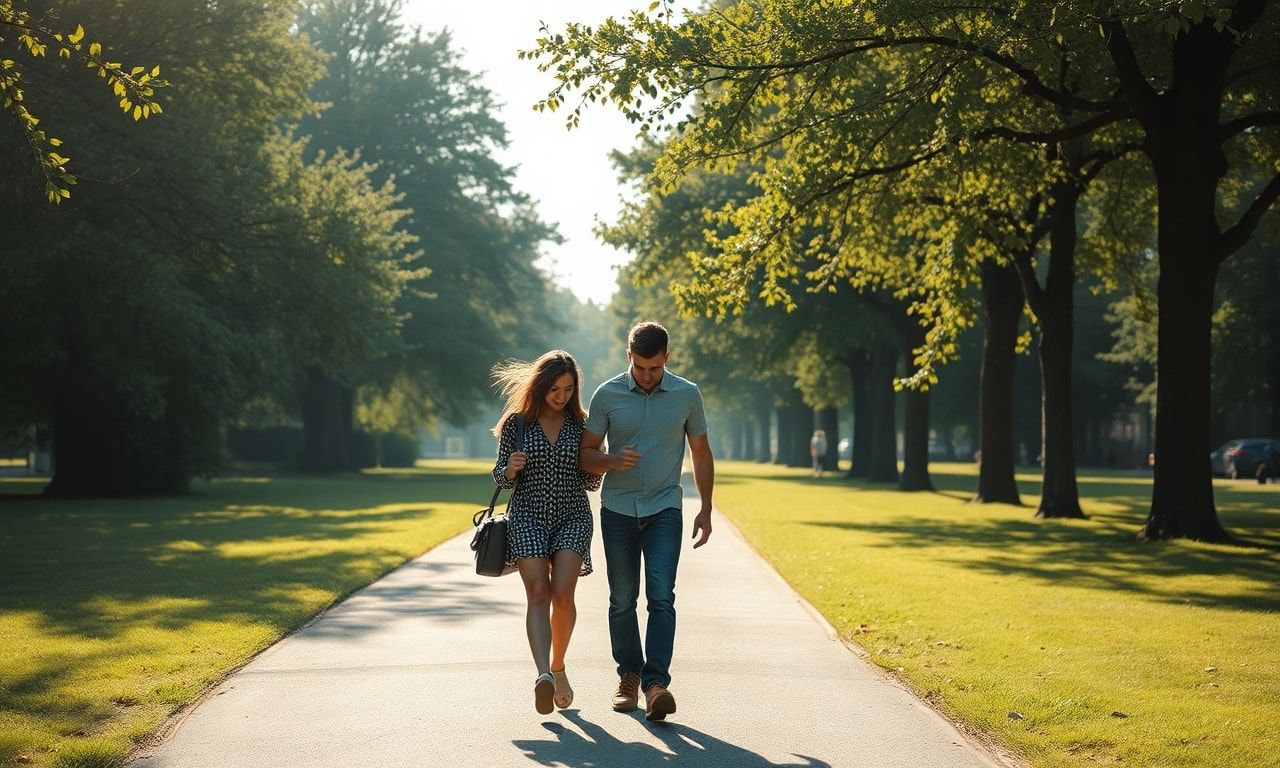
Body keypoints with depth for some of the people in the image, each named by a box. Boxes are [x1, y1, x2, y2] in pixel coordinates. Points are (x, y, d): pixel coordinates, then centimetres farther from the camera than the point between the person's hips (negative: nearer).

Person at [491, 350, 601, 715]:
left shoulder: (580, 425, 6)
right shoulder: (517, 422, 2)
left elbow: (591, 483, 11)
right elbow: (500, 478, 6)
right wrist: (510, 467, -16)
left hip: (572, 516, 1)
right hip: (527, 516, -1)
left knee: (562, 592, -15)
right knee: (538, 593, -16)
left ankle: (558, 667, 7)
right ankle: (543, 674, -30)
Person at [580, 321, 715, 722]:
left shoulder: (687, 395, 0)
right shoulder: (607, 395, -2)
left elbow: (701, 454, 10)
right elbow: (586, 454, 3)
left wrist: (706, 510, 5)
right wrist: (613, 461, -19)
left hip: (664, 509, -1)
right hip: (618, 509, 1)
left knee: (661, 594, -14)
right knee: (622, 599, 6)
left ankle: (657, 683, -20)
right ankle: (629, 675, 21)